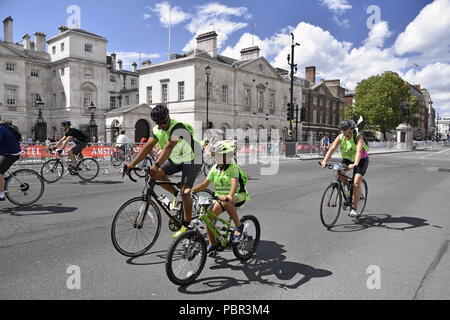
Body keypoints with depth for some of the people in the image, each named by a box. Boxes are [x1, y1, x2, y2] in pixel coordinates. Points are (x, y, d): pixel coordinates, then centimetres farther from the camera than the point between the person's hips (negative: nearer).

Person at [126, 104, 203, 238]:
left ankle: (186, 226, -1)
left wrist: (156, 165, -56)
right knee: (156, 174, -13)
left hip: (192, 159, -7)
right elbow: (147, 147, -16)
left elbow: (168, 148, -43)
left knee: (185, 191, -15)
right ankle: (176, 195, 9)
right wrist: (132, 164, -27)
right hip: (176, 159, 7)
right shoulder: (157, 130, -8)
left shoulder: (178, 128, -30)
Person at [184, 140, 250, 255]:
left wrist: (230, 196, -51)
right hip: (221, 197, 6)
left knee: (226, 202, -39)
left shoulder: (233, 168, -15)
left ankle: (238, 226, -17)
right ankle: (212, 244, 7)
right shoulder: (215, 168, 4)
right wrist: (191, 189, -11)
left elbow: (234, 184, -32)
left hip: (238, 197, -6)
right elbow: (205, 184, 4)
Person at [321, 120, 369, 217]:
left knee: (356, 183, -17)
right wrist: (325, 161, -39)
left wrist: (355, 164, -56)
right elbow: (332, 149, -24)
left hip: (361, 160, -4)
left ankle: (354, 208, -6)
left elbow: (359, 151, -40)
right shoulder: (340, 137, -14)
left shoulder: (358, 137, -25)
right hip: (347, 158, 4)